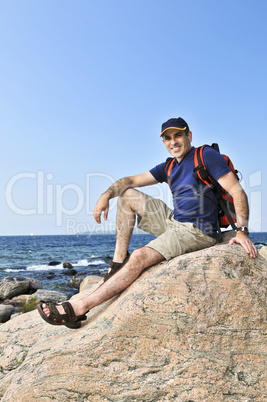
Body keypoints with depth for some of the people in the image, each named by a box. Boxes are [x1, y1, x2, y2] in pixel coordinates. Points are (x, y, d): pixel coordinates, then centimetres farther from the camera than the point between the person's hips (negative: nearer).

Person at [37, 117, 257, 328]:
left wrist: (242, 230, -24)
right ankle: (119, 260, 0)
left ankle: (79, 309, -29)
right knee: (126, 194, 7)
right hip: (173, 221, 9)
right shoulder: (169, 167, 15)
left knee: (140, 257, -29)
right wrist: (107, 194, -5)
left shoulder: (207, 156, -6)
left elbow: (237, 191, -13)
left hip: (196, 231, -9)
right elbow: (132, 180, 14)